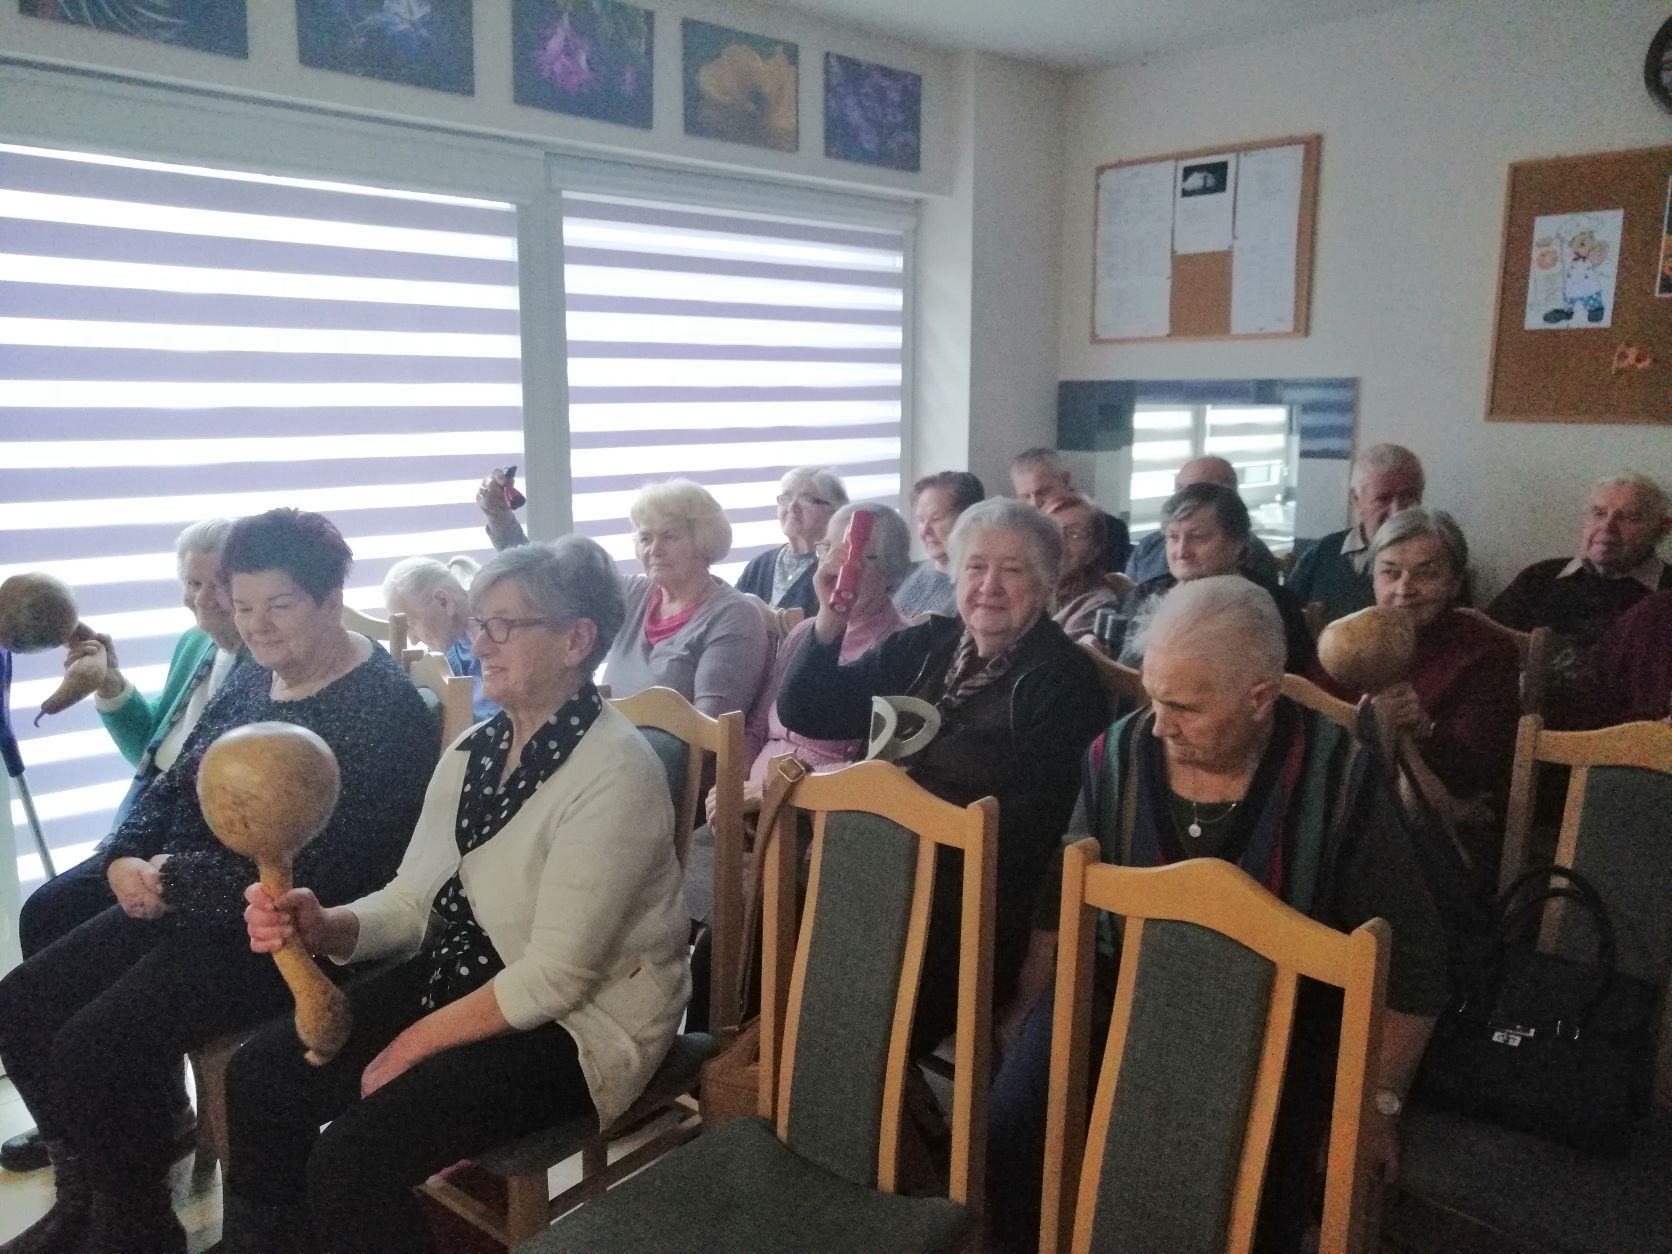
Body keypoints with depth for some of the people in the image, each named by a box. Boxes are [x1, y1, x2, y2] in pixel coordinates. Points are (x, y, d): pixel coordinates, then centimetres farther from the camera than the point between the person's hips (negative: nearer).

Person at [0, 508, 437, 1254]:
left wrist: (173, 879, -18)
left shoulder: (381, 708, -19)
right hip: (182, 908, 9)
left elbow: (321, 867, -24)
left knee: (95, 1047, -19)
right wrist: (127, 861, -6)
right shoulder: (252, 679, 9)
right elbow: (170, 788, 15)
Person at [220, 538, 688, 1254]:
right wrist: (322, 927, -17)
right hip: (465, 976, 8)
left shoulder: (613, 776, -24)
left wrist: (414, 1045, -15)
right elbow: (411, 901, 3)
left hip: (579, 1022, -8)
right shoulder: (471, 751, 3)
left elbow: (554, 979, -23)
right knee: (261, 1073, 1)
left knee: (351, 1156, -19)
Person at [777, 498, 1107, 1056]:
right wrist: (830, 621, -4)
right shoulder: (925, 646, 13)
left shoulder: (1064, 677, -2)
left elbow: (1033, 825, -10)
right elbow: (803, 713, 12)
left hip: (977, 907, -5)